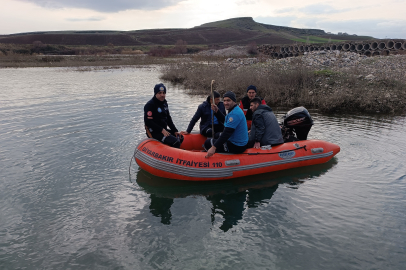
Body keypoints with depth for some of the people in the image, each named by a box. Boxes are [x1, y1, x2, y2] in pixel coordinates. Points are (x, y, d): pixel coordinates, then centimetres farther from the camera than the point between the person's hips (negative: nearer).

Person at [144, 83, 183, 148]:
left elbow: (168, 118, 18)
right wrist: (162, 130, -23)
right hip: (154, 132, -9)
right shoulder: (149, 105, -14)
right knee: (175, 142, -22)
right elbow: (148, 122, -20)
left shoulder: (164, 103, 14)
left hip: (164, 129, 9)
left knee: (180, 137, 9)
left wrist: (175, 131, 8)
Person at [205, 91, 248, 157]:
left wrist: (214, 147, -33)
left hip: (237, 147, -11)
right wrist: (217, 111, 8)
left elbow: (227, 132, -31)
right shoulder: (235, 109, 8)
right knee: (217, 136, 30)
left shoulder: (234, 114, -25)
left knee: (208, 143, -4)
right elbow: (225, 121, 23)